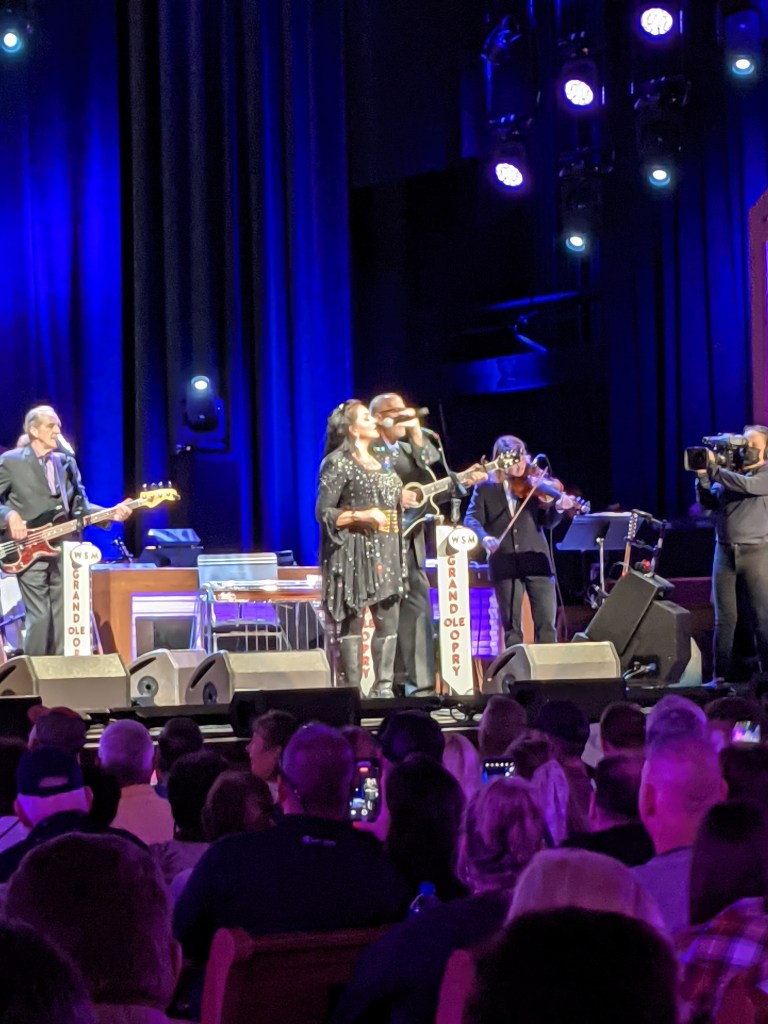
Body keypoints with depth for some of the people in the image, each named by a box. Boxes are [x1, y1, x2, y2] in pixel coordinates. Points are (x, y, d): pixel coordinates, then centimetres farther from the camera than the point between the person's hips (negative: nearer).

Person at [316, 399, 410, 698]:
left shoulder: (381, 462, 18)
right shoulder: (338, 463, -5)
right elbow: (324, 513, -10)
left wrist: (401, 500, 13)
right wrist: (362, 516, -19)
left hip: (385, 552, 7)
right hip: (355, 552, -7)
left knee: (389, 620, 2)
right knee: (352, 621, -6)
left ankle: (384, 687, 7)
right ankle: (353, 689, -4)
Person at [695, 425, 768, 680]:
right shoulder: (728, 472, 15)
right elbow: (708, 503, 9)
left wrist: (714, 470, -17)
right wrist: (703, 477, -6)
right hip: (725, 552, 4)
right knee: (725, 619, 3)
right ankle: (720, 676, 5)